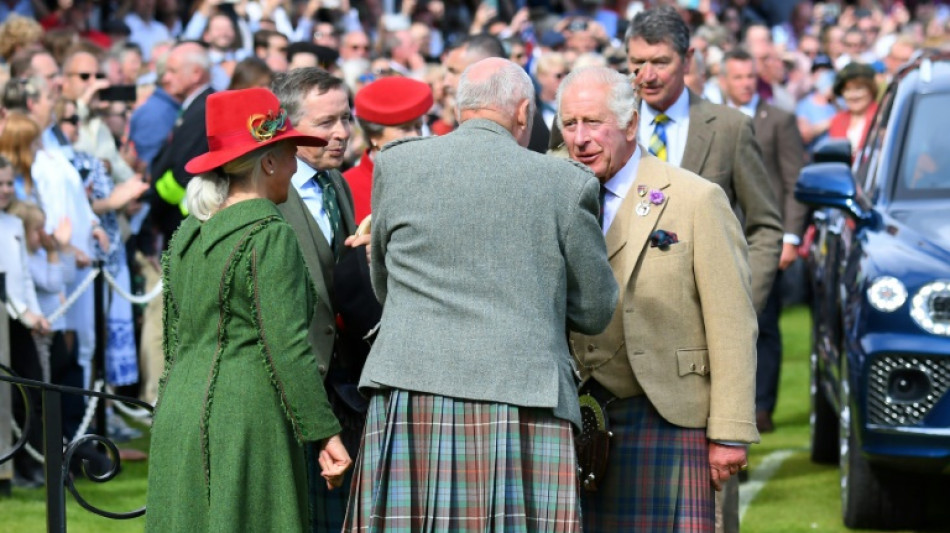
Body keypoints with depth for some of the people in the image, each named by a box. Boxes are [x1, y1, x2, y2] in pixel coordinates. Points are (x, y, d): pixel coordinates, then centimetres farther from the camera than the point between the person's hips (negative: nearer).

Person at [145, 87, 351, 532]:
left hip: (177, 415, 8)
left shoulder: (188, 233, 13)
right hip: (244, 424, -8)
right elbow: (288, 347, -15)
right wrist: (324, 432, -12)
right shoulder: (268, 235, -11)